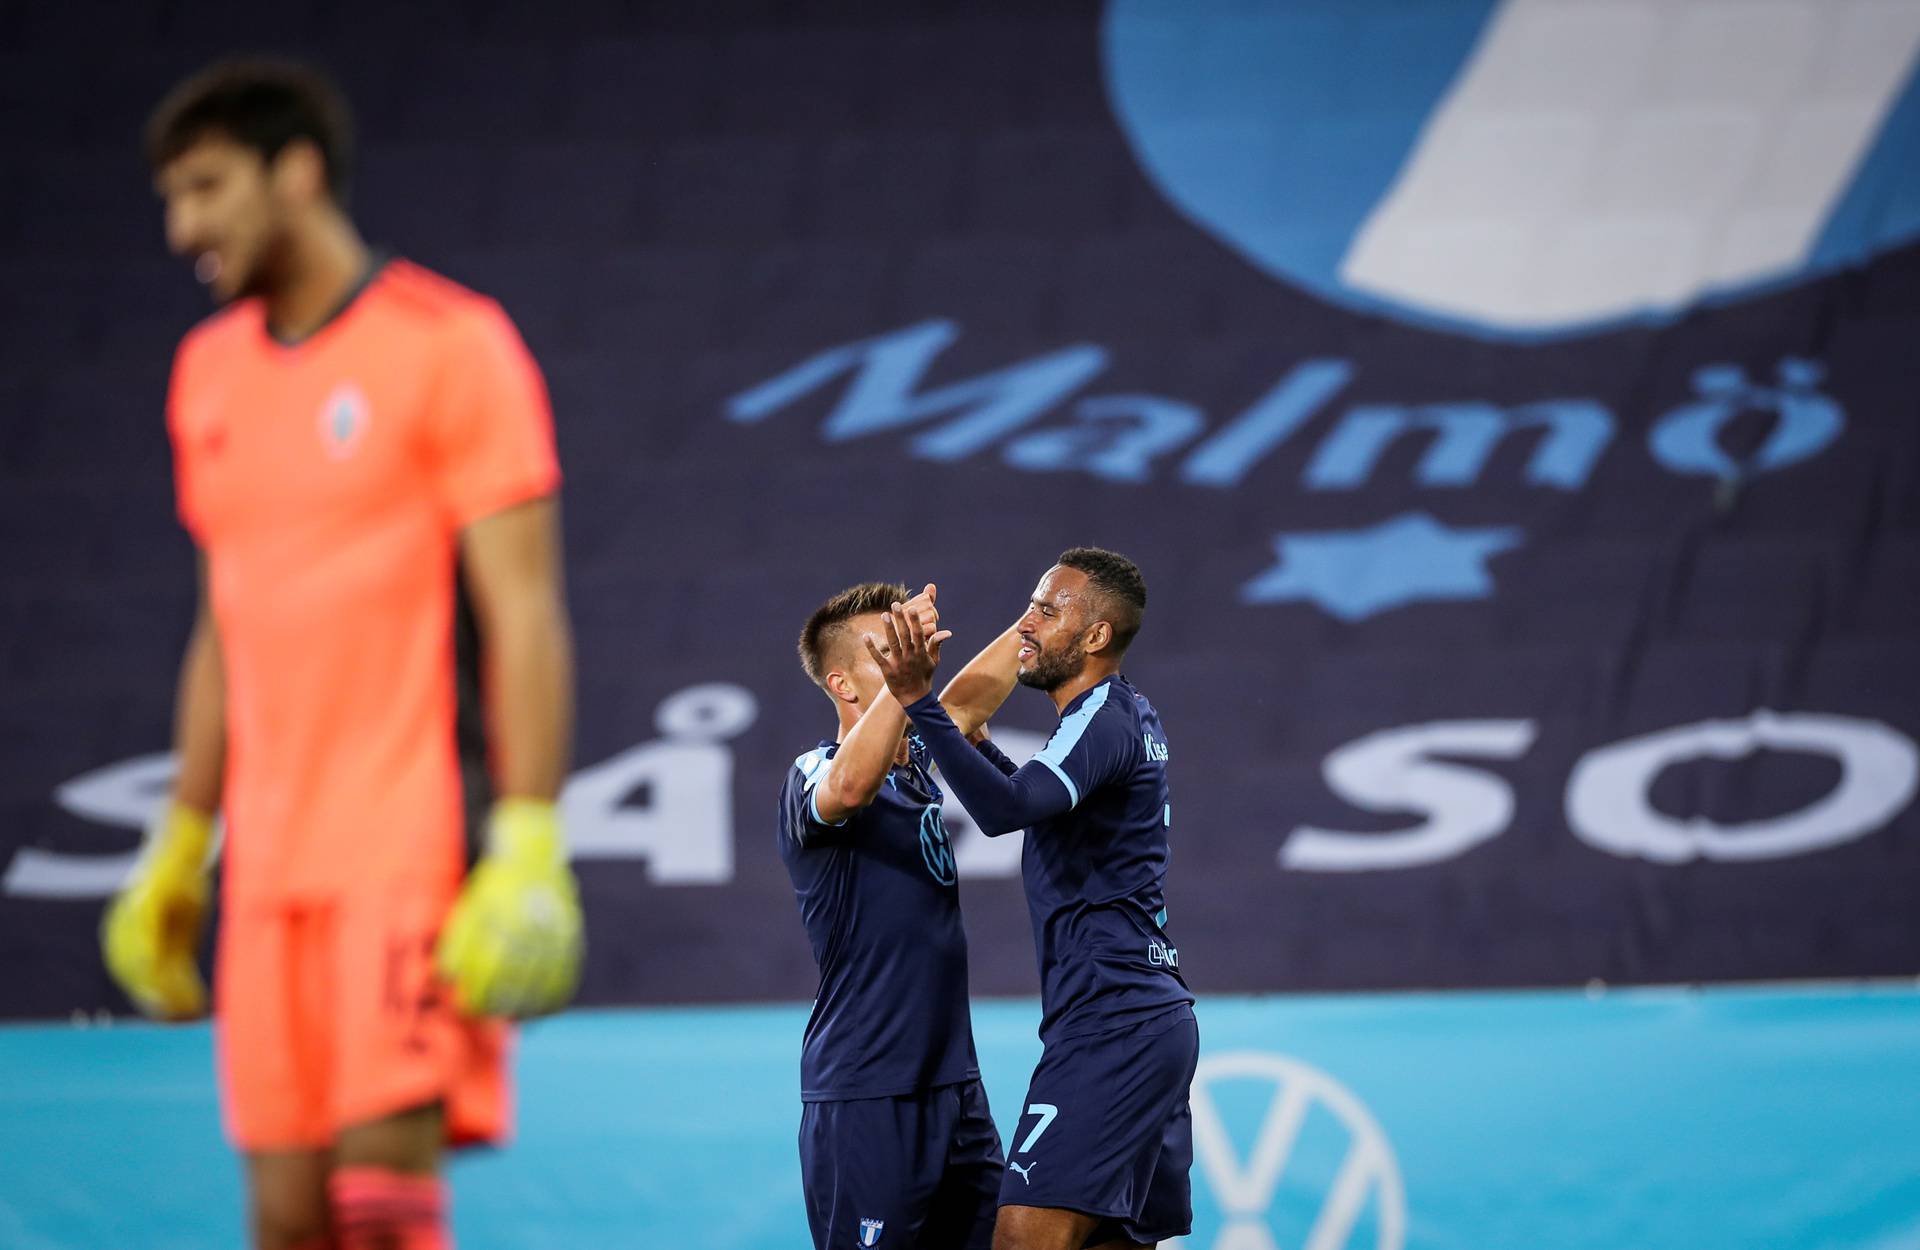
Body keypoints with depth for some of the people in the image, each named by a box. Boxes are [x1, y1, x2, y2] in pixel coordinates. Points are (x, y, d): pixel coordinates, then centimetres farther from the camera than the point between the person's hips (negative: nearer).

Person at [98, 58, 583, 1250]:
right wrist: (179, 846, 20)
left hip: (418, 851, -6)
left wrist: (529, 850, -17)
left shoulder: (450, 347, -6)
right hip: (273, 861, 6)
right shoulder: (211, 372, 15)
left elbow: (526, 614, -10)